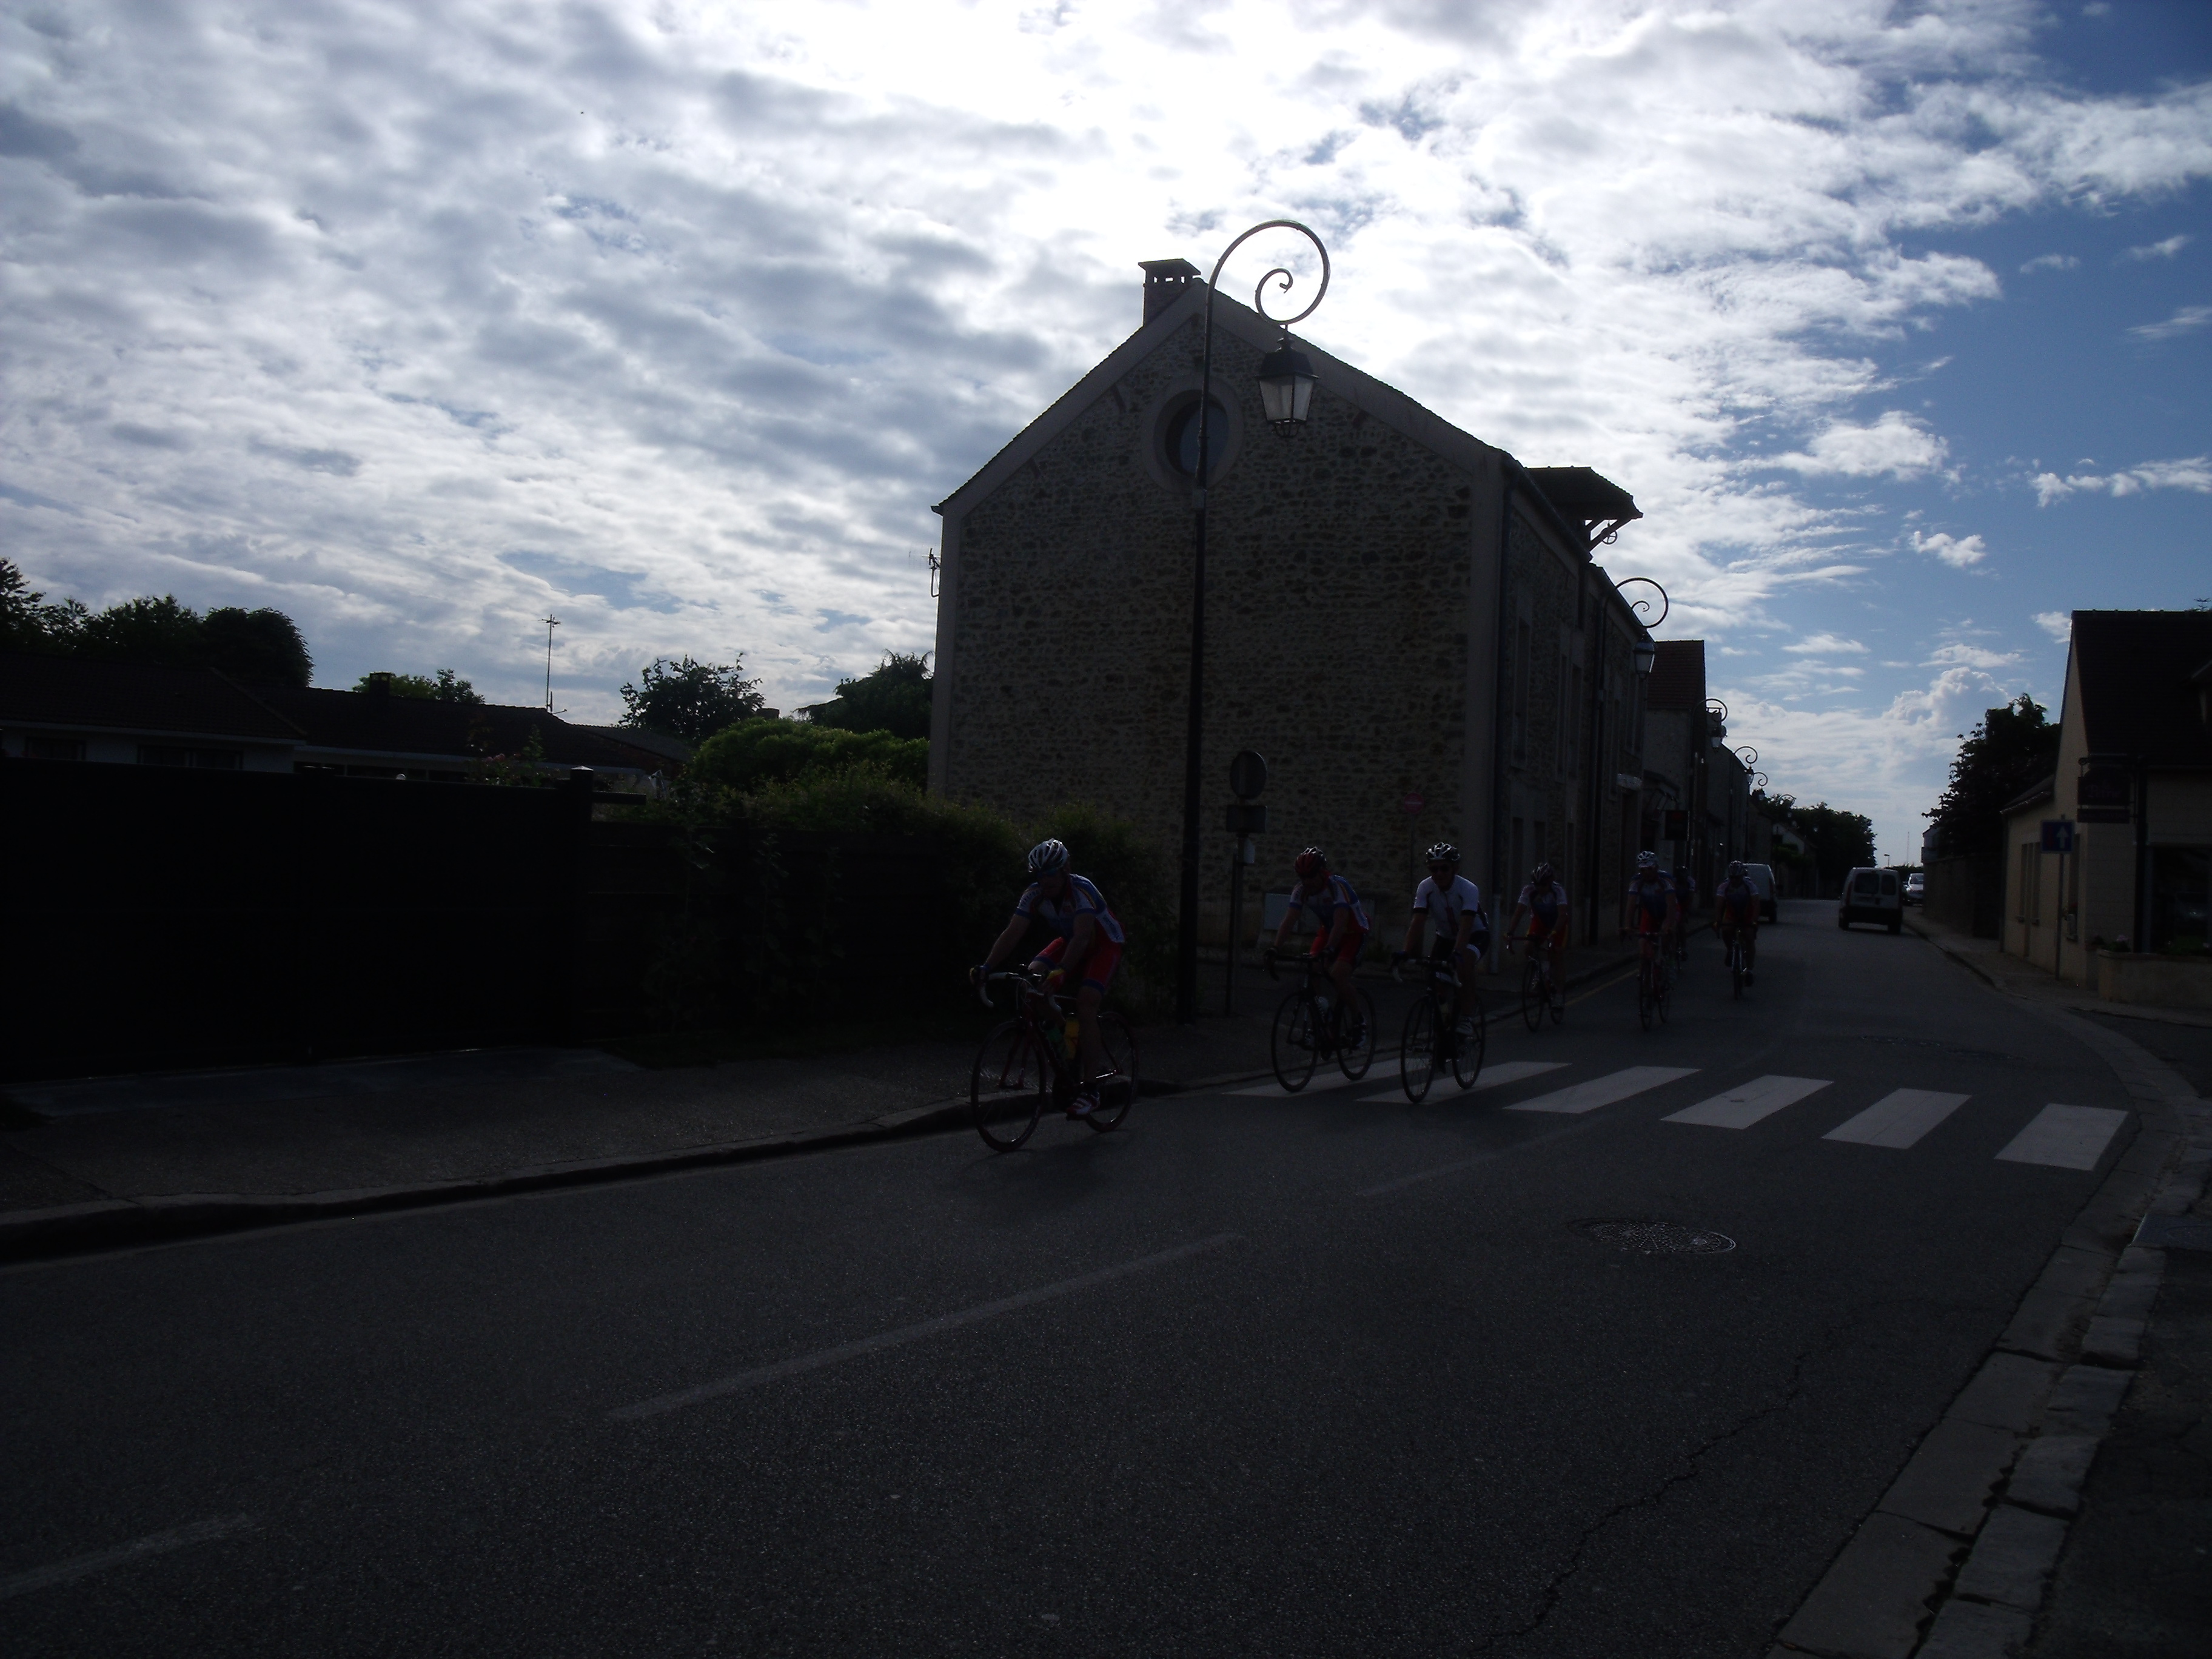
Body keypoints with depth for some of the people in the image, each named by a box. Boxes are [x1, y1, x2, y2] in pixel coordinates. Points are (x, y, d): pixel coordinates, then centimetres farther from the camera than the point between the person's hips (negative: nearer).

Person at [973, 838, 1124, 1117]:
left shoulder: (1082, 890, -32)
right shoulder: (1034, 895, -16)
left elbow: (1082, 937, -44)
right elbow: (1012, 934, -22)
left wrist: (1061, 971, -57)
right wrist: (986, 967, -36)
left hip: (1105, 945, -6)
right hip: (1069, 941, 6)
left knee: (1085, 1004, -26)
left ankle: (1089, 1089, -21)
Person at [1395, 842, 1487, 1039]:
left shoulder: (1468, 889, -30)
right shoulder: (1426, 888, -20)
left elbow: (1466, 926, -40)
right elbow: (1417, 922, -26)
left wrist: (1457, 953, -55)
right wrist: (1406, 952, -39)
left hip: (1476, 935, -4)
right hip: (1445, 936, 4)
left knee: (1464, 963, -34)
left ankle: (1466, 1020, -28)